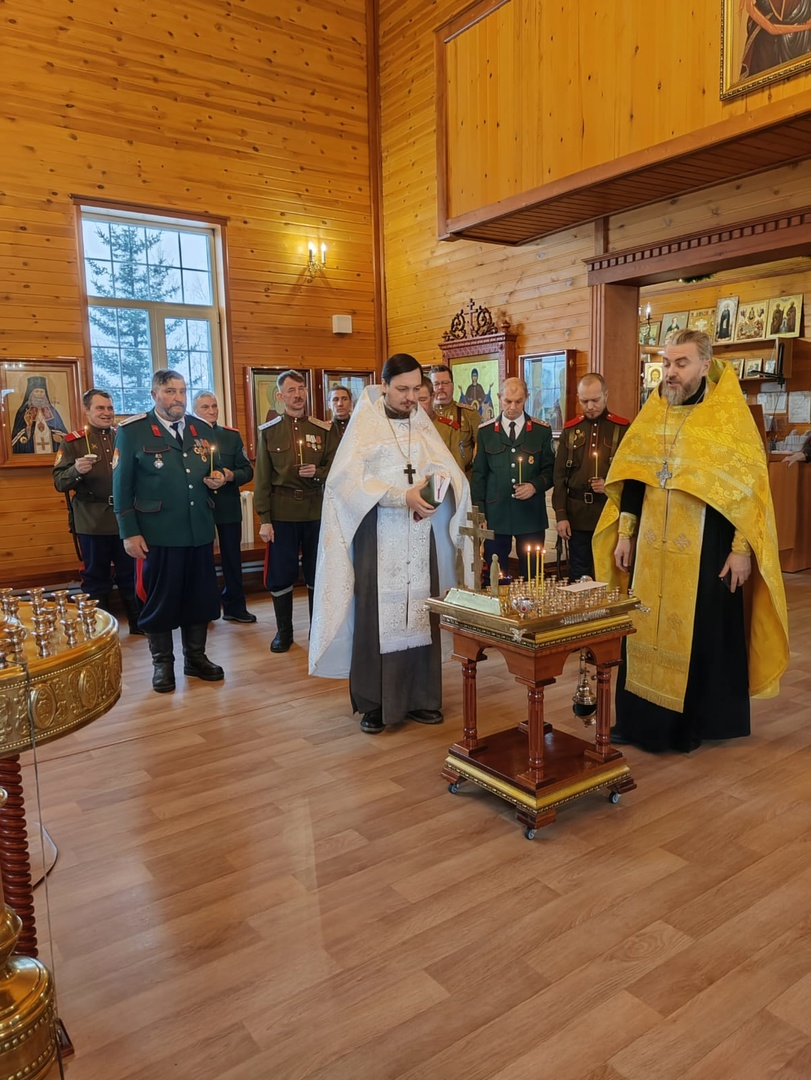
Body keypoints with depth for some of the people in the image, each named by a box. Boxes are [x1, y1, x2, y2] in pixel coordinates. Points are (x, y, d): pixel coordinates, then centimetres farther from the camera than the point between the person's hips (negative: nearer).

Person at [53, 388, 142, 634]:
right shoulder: (72, 442, 0)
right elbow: (59, 482, -5)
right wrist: (76, 471, -25)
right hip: (92, 521, -3)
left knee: (130, 573, 10)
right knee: (96, 576, 6)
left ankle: (138, 622, 22)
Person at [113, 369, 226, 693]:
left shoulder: (202, 429, 10)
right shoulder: (132, 430, -4)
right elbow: (122, 485, -5)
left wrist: (217, 480, -3)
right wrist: (129, 532, -10)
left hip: (200, 531, 5)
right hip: (157, 533, -4)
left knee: (200, 595, 11)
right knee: (159, 599, 6)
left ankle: (196, 657, 27)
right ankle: (162, 663, 21)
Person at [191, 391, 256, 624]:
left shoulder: (232, 435, 7)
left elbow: (247, 470, 4)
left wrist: (232, 476, -15)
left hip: (228, 507, 2)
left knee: (232, 558, 9)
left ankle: (234, 606, 20)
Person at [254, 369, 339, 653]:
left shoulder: (325, 429, 4)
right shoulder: (268, 432, 2)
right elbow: (262, 478, 0)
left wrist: (318, 472, -16)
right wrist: (264, 518, -5)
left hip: (317, 511, 1)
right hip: (281, 512, -1)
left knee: (317, 573, 9)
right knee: (280, 574, 4)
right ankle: (284, 631, 21)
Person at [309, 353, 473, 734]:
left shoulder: (423, 427, 11)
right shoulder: (365, 425, -2)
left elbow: (448, 470, 4)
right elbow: (348, 479, -13)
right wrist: (403, 495, -20)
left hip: (420, 536, 4)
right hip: (377, 536, -4)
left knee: (420, 614, 4)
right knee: (376, 616, -2)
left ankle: (420, 698, 15)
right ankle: (374, 703, 8)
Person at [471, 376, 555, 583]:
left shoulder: (542, 430, 5)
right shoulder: (485, 431, 5)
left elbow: (549, 470, 8)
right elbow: (479, 475, 5)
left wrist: (535, 486, -13)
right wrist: (479, 513, 0)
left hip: (531, 516, 0)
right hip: (495, 515, 0)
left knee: (532, 576, 5)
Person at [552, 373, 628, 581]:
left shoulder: (622, 428, 0)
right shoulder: (570, 430, 7)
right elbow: (559, 476, 6)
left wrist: (611, 486, -16)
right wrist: (560, 515, -1)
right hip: (577, 514, 2)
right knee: (578, 575, 8)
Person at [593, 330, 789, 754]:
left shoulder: (730, 416, -6)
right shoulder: (651, 414, 7)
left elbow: (748, 486, -7)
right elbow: (632, 478, 10)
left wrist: (741, 549, -11)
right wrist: (624, 535, 6)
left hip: (705, 550, -4)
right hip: (652, 549, 4)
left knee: (702, 634, 6)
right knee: (645, 630, 8)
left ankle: (699, 720, 23)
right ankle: (641, 716, 21)